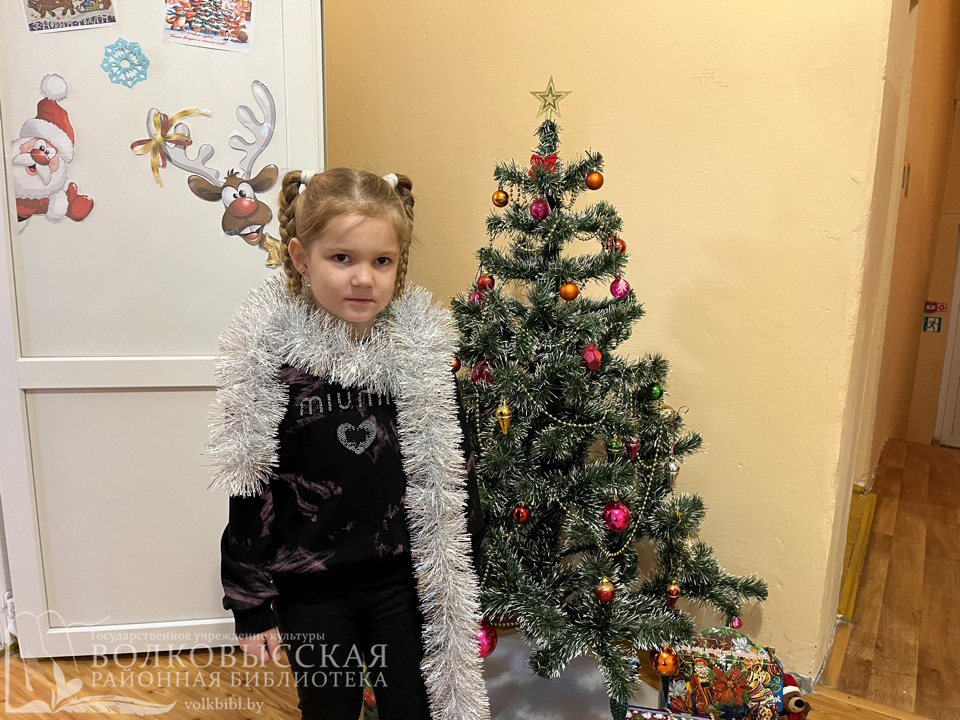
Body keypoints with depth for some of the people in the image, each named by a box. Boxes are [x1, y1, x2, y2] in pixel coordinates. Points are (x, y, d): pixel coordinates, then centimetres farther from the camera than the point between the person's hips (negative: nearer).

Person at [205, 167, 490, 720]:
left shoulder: (424, 350, -9)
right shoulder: (270, 358, -13)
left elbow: (454, 480, 0)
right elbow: (250, 493, -7)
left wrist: (464, 587, 4)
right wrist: (252, 608, -2)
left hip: (407, 582, 1)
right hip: (312, 592, 0)